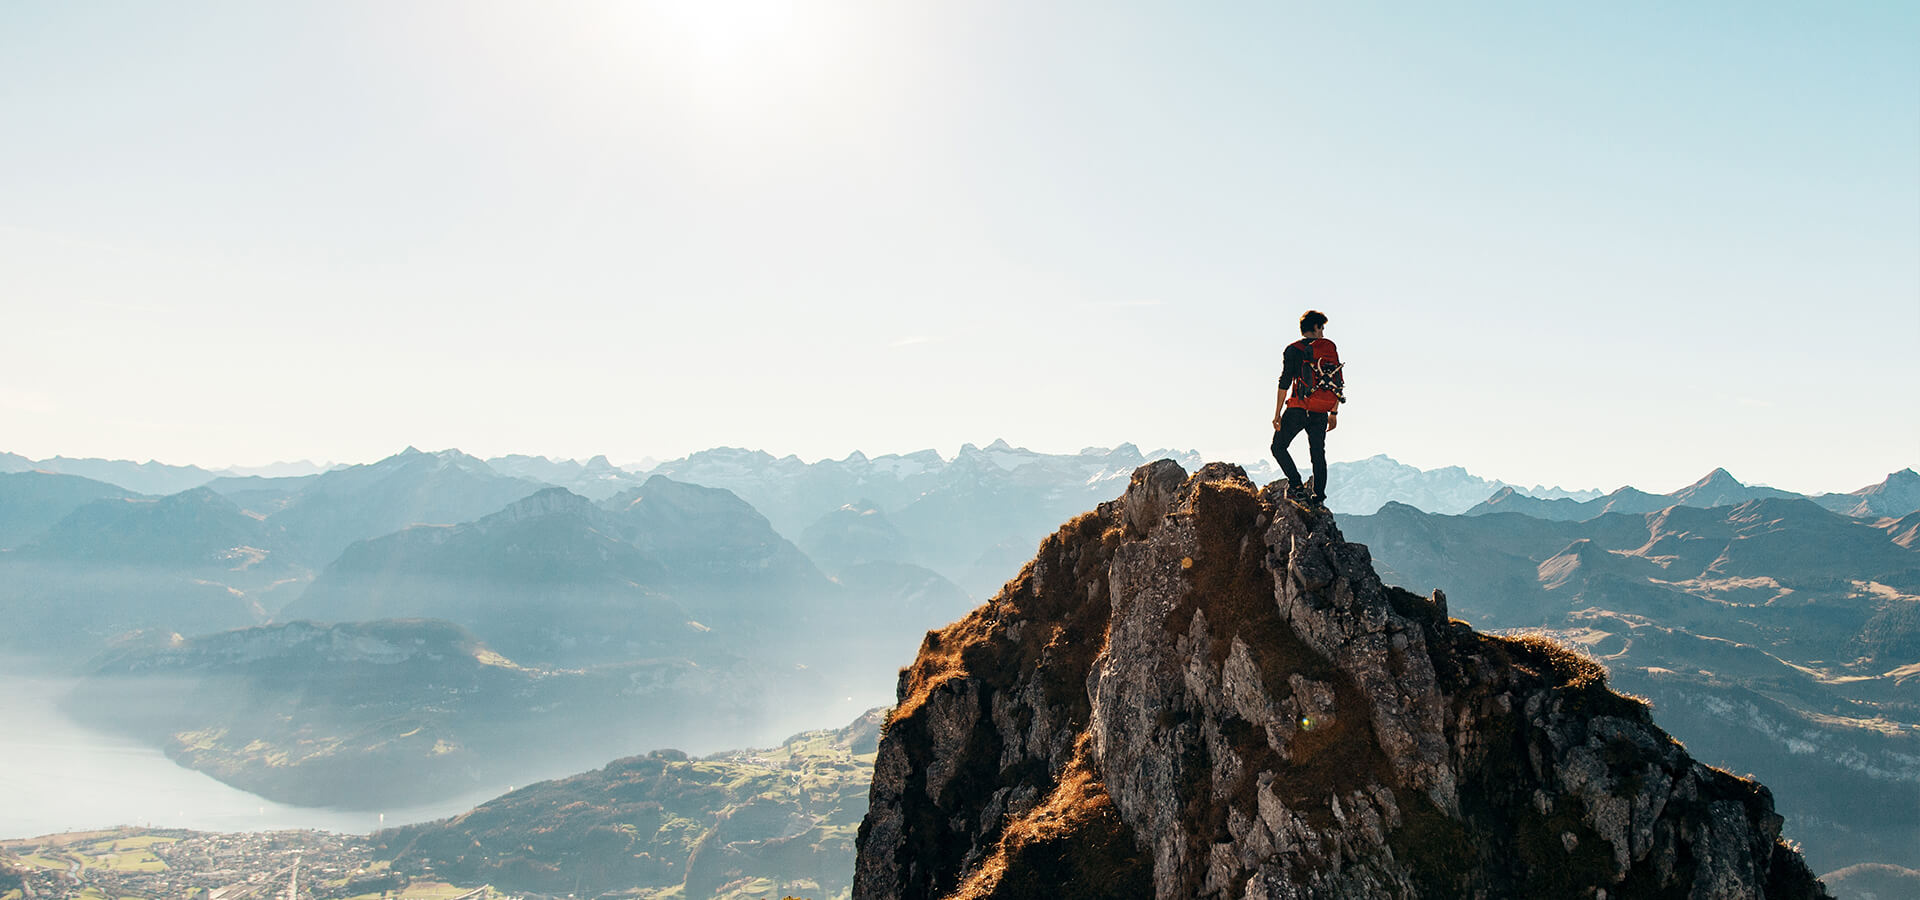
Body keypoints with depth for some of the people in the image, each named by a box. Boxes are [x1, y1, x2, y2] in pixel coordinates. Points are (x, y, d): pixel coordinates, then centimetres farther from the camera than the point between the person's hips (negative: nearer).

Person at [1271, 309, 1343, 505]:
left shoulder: (1293, 350, -1)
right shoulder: (1330, 348, 9)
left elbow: (1285, 383, -7)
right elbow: (1339, 384, 10)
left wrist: (1277, 413, -5)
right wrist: (1334, 413, 17)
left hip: (1297, 410, -3)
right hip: (1321, 414, 4)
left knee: (1278, 447, 8)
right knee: (1318, 454, 11)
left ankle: (1297, 486, -6)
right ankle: (1319, 497, 6)